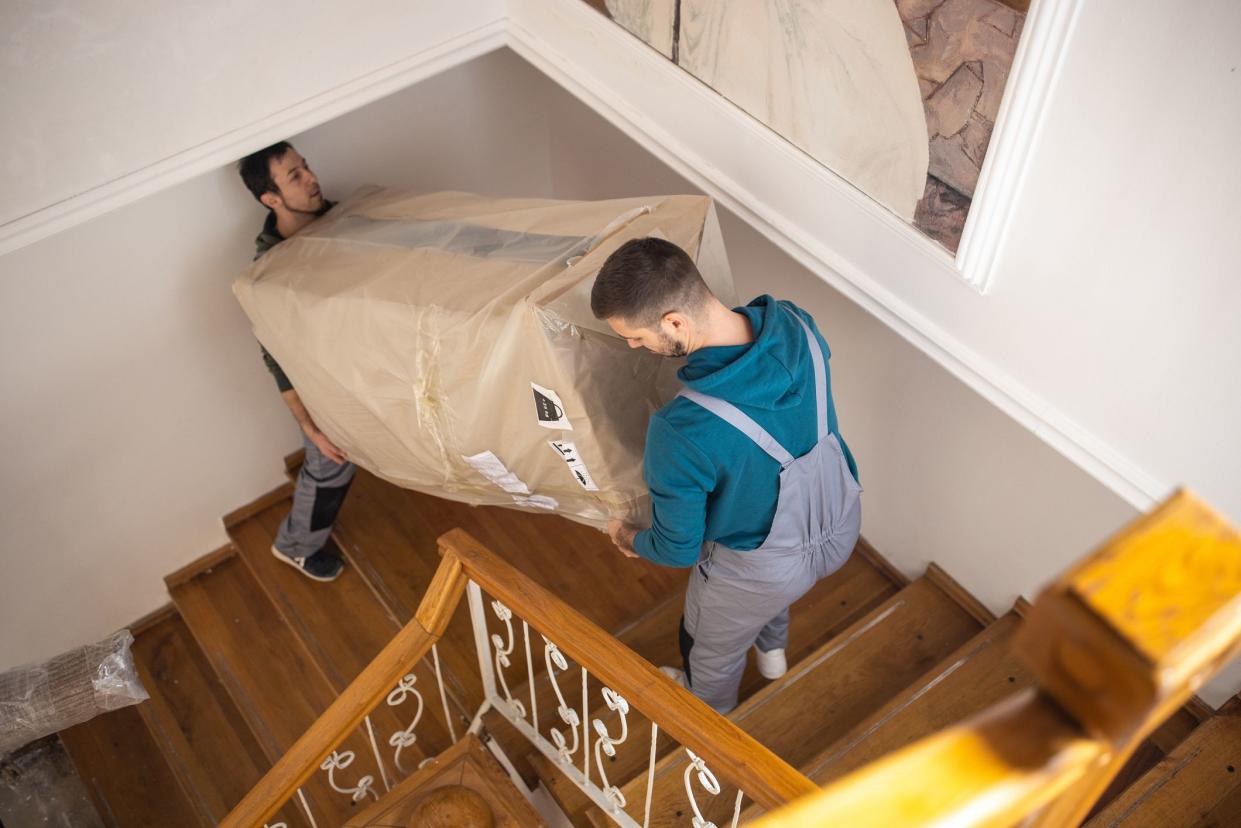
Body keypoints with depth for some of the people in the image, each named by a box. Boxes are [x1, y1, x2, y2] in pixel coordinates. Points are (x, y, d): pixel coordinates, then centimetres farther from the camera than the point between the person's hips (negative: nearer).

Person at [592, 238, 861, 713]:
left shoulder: (682, 433, -39)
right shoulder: (796, 324, -22)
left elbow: (677, 548, -20)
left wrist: (629, 539, 1)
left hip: (764, 569, -5)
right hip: (841, 526, 5)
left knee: (713, 646, 30)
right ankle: (772, 649, 70)